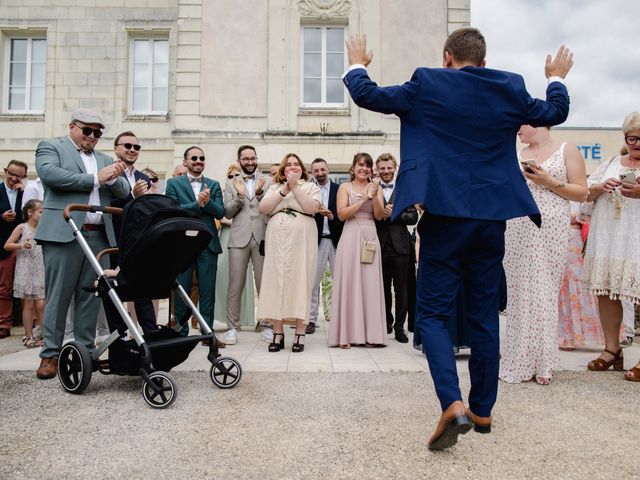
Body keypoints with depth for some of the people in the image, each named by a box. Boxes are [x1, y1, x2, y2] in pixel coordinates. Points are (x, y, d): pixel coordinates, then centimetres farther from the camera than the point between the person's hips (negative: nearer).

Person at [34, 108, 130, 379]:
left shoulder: (104, 159, 23)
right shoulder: (50, 147, 9)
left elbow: (124, 193, 15)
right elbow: (50, 174, -11)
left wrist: (114, 178, -7)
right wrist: (95, 179, -10)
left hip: (99, 236, 5)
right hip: (64, 233, -4)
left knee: (90, 296, 5)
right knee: (58, 296, -1)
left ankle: (85, 351, 12)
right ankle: (50, 354, 7)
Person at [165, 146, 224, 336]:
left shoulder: (213, 185, 12)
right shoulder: (174, 183, 6)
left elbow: (220, 213, 2)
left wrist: (207, 201, -16)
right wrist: (198, 203, -15)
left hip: (208, 243, 2)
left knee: (207, 291, 4)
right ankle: (181, 332, 16)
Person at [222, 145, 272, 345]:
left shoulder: (267, 181, 9)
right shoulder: (231, 183, 12)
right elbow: (228, 213, 5)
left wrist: (260, 193, -14)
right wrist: (239, 195, -11)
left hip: (262, 238, 0)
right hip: (239, 238, 1)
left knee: (264, 284, 4)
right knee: (235, 285, 1)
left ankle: (264, 325, 15)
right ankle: (232, 327, 10)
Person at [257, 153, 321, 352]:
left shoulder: (310, 187, 12)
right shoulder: (274, 187, 19)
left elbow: (312, 207, -7)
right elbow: (263, 208, 3)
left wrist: (295, 187, -7)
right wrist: (284, 190, -3)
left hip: (301, 239, -2)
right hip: (276, 239, 3)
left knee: (299, 281, -5)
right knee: (275, 281, -2)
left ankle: (300, 334, -1)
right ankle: (278, 333, 4)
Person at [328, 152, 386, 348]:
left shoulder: (376, 188, 12)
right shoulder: (345, 187, 6)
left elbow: (379, 216, 4)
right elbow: (341, 214, -5)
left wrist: (374, 197, -12)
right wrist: (363, 199, -9)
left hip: (370, 237, 2)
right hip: (350, 237, -2)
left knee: (370, 283, 1)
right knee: (349, 283, -3)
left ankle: (370, 333, 7)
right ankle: (346, 334, 1)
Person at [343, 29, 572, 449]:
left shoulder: (427, 85, -1)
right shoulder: (510, 88, 9)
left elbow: (367, 95, 5)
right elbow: (556, 112, 24)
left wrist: (357, 64, 26)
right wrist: (557, 78, 44)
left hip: (445, 214, -4)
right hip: (492, 218, 4)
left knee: (433, 313, 3)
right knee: (484, 315, 13)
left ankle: (453, 403, -14)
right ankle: (482, 409, 24)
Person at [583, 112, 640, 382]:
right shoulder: (611, 163, 17)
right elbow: (586, 193, 15)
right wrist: (601, 187, -5)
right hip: (607, 239, 4)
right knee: (605, 292, 6)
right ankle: (612, 350, 19)